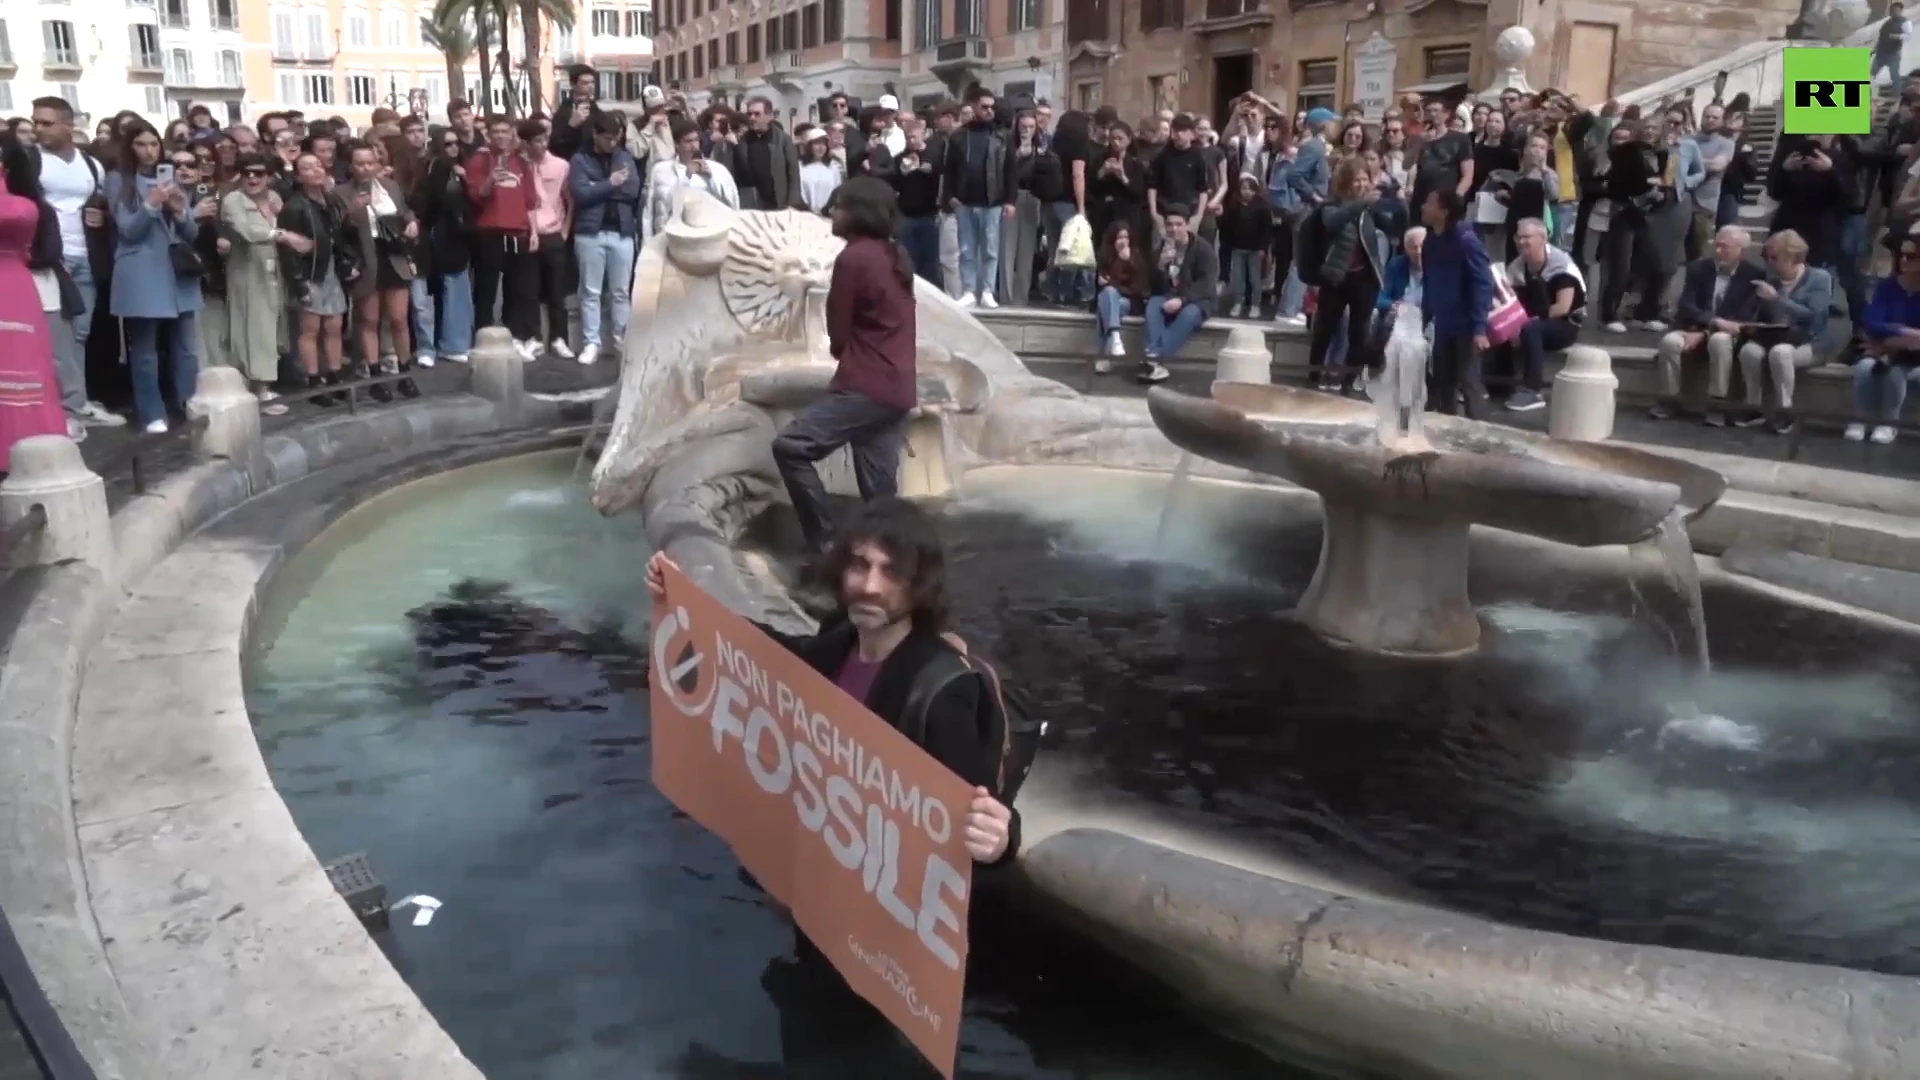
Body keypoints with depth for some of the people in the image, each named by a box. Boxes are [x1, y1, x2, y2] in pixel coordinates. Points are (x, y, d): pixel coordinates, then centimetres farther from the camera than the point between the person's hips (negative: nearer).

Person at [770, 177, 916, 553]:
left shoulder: (853, 258, -12)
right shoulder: (897, 256, 14)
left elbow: (838, 332, -5)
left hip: (866, 386, -9)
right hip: (897, 388, 9)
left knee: (790, 447, -9)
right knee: (880, 490, 9)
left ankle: (825, 542, -9)